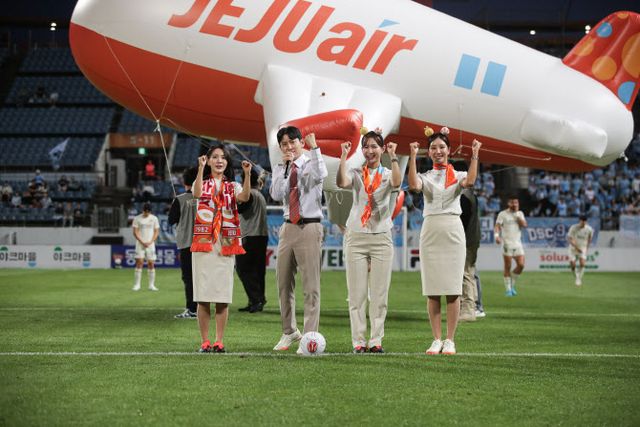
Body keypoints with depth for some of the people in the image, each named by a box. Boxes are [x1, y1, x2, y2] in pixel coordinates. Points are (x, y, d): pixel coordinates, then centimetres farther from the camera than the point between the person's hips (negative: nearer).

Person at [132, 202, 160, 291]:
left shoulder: (154, 218, 7)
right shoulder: (137, 219, 1)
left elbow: (156, 231, 6)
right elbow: (135, 232, -2)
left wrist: (150, 242, -6)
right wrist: (142, 242, -11)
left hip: (150, 244, 2)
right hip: (140, 244, -2)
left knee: (151, 263, 0)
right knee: (139, 262, -9)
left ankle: (151, 285, 4)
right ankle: (137, 285, -7)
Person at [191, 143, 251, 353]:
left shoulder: (232, 186, 12)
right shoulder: (202, 183, 10)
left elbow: (244, 197, -12)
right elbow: (196, 194, -15)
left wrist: (247, 174, -25)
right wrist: (200, 169, -25)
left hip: (226, 244, 1)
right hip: (203, 242, -1)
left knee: (223, 296, 0)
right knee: (203, 296, -3)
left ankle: (219, 341, 5)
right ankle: (204, 341, 2)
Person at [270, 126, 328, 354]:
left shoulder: (310, 163, -1)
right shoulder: (280, 169, 11)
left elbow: (320, 175, -26)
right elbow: (277, 195, -6)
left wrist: (314, 148, -22)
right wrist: (287, 166, -8)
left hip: (309, 228, -5)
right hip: (288, 228, 5)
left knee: (311, 285, -6)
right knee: (284, 284, 12)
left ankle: (310, 335, -3)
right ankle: (289, 332, 27)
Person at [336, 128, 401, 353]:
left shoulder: (387, 174, 8)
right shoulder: (355, 174, 8)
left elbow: (397, 183, -17)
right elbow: (341, 182, -15)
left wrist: (393, 156, -17)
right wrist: (344, 156, -15)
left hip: (381, 237, 0)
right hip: (356, 237, 0)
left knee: (379, 293, 1)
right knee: (357, 293, -1)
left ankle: (376, 340, 6)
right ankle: (358, 341, 2)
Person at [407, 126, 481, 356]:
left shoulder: (458, 175, 9)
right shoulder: (425, 177, 10)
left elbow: (469, 182, -15)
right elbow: (413, 185, -13)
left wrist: (474, 155, -13)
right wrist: (413, 157, -15)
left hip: (453, 231, -1)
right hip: (430, 231, 1)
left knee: (452, 289, -2)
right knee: (432, 290, 0)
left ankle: (450, 340, 2)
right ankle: (436, 339, 6)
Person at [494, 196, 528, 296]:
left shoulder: (520, 213, 13)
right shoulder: (503, 214, 2)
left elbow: (524, 225, -1)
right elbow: (497, 225, -8)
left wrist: (516, 214, -5)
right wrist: (497, 235, -25)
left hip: (518, 243, 4)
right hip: (507, 243, -4)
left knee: (521, 265, -7)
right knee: (507, 267, -3)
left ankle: (512, 285, 12)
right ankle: (508, 289, 3)